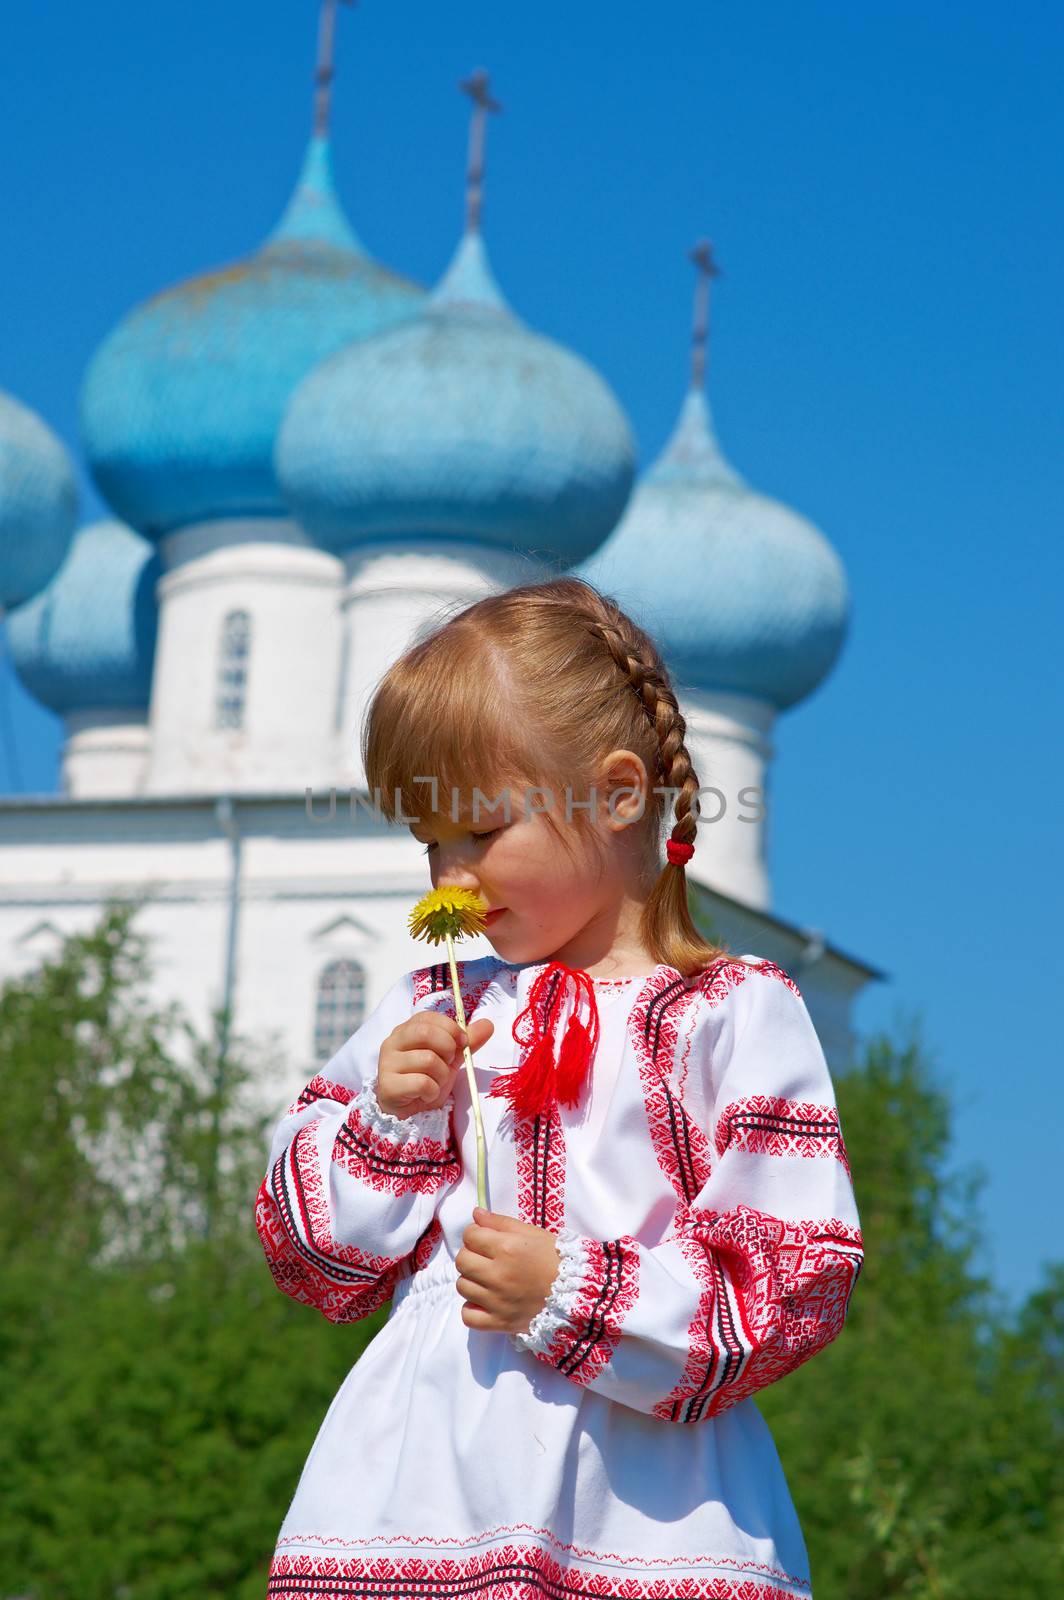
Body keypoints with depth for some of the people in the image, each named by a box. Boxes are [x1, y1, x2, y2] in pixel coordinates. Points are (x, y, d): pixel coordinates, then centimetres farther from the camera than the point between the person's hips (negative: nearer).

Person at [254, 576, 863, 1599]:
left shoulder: (736, 1016, -1)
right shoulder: (431, 1008, 15)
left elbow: (799, 1283, -6)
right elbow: (313, 1260, 18)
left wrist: (572, 1296, -14)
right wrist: (388, 1121, 0)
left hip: (638, 1502, -4)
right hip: (418, 1477, 4)